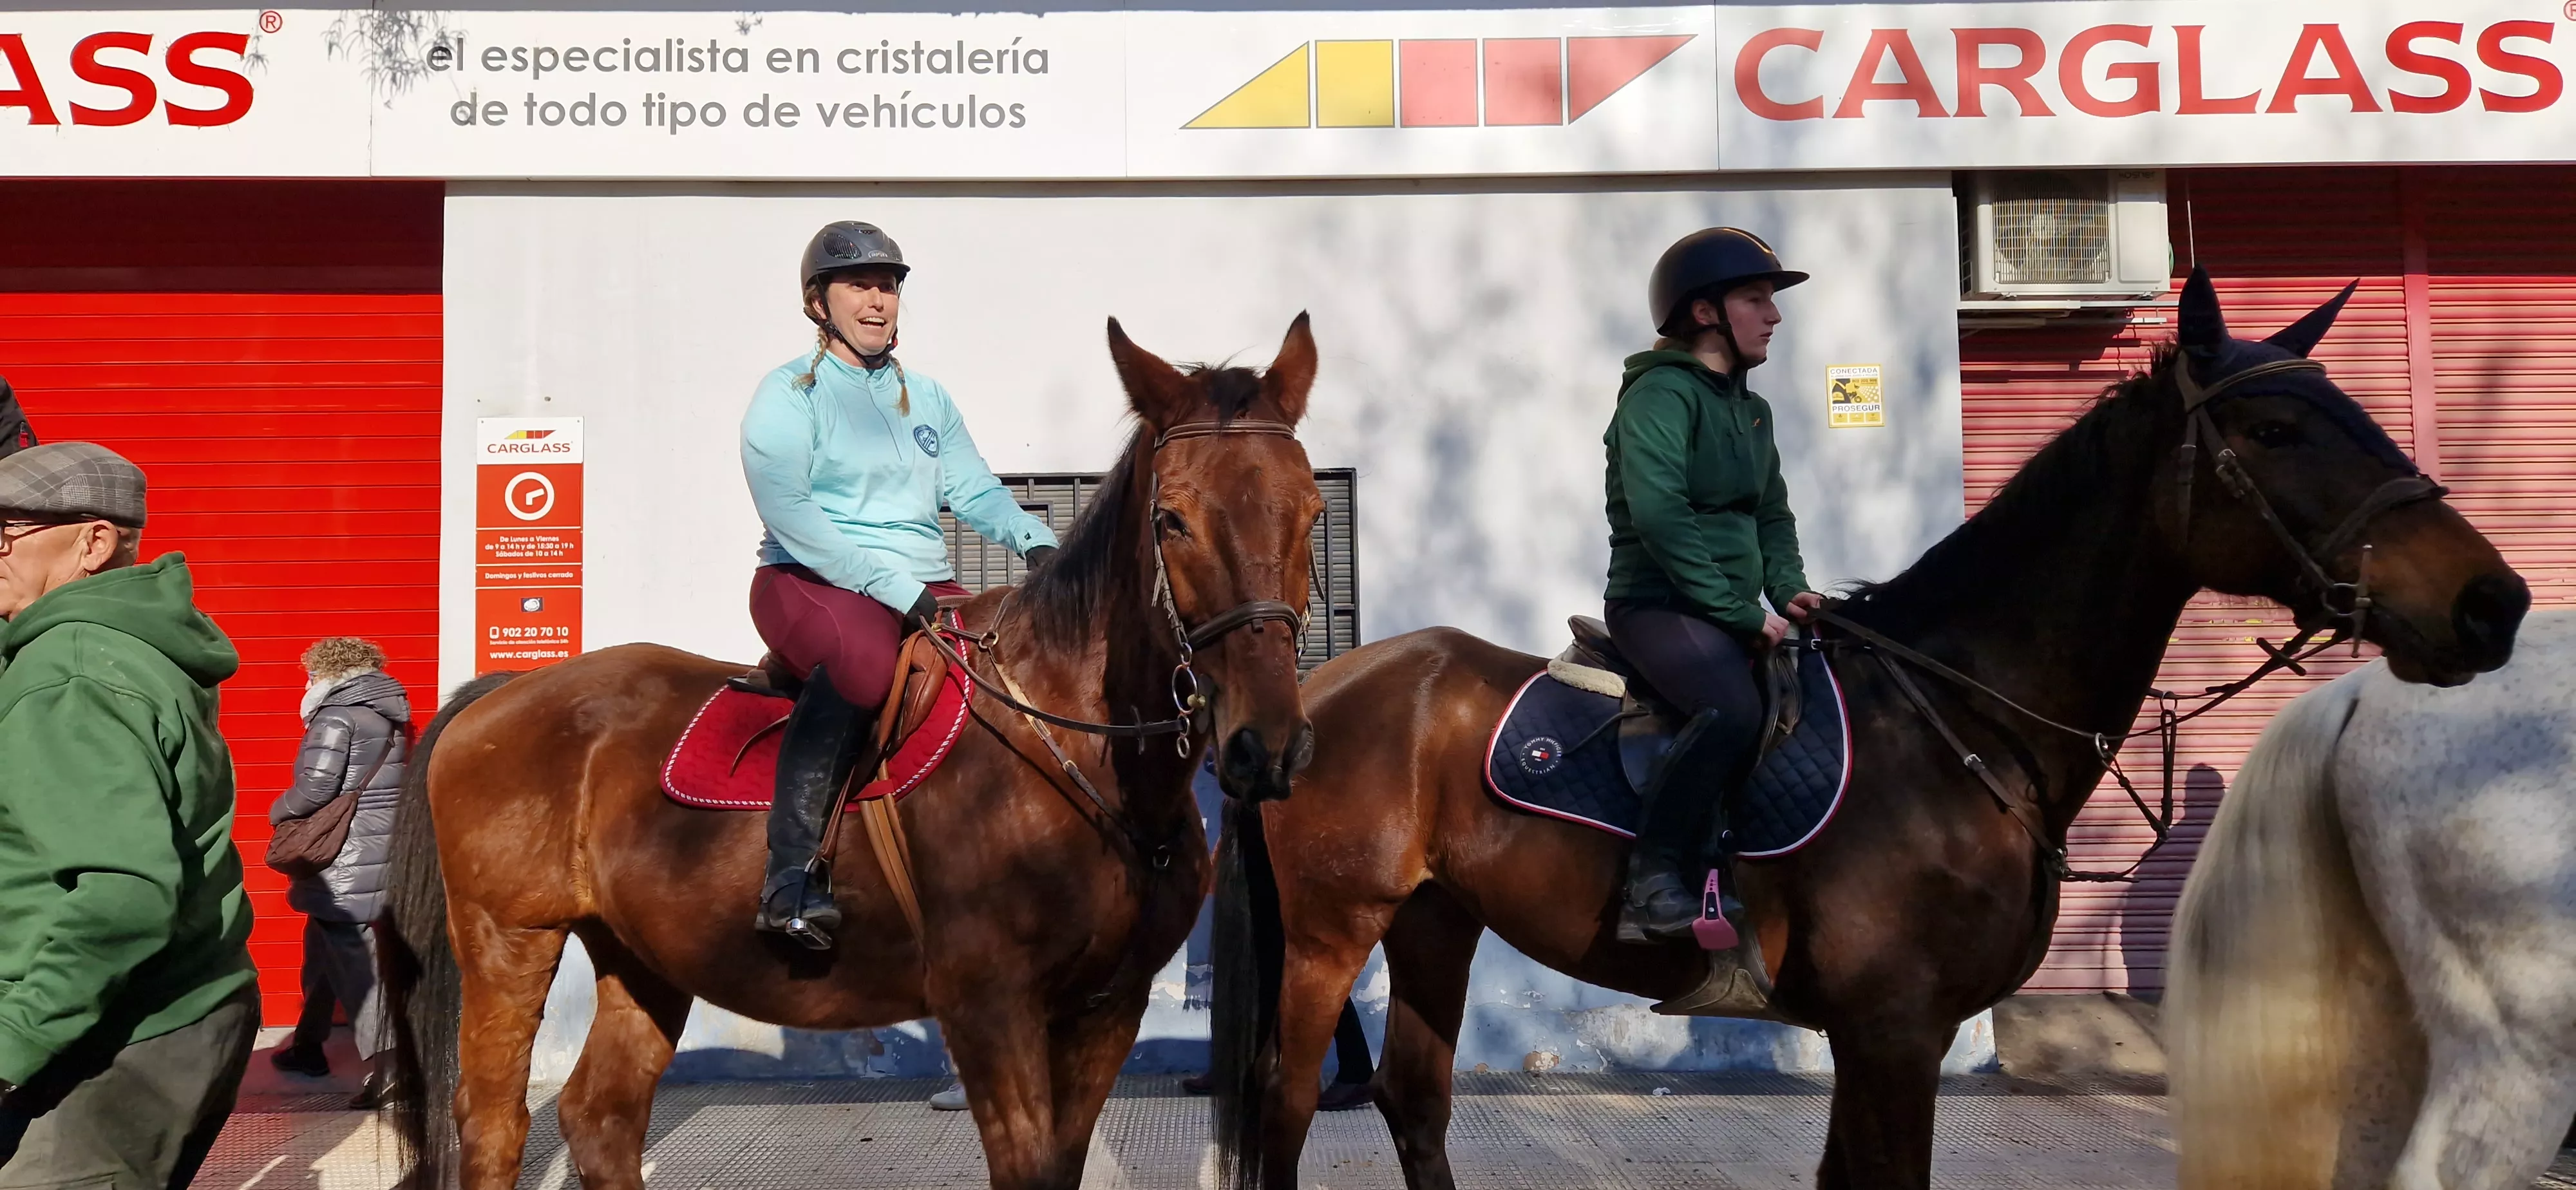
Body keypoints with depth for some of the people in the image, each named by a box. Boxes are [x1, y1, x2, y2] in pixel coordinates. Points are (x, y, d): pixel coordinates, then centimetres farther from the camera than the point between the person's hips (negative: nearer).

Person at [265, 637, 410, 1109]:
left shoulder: (336, 717, -13)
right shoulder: (390, 718, 14)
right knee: (323, 949, 24)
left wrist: (279, 812, -1)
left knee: (355, 964, -7)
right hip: (382, 853, 9)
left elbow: (316, 789, -20)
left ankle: (388, 1071, -12)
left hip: (345, 860, -9)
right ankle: (308, 1048, 37)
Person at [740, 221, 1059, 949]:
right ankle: (791, 876, -35)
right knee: (865, 655, -40)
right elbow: (789, 514, -13)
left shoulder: (928, 399, 20)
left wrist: (1034, 540, -10)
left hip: (928, 593, 6)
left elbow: (976, 493, 13)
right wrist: (897, 589, -21)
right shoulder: (788, 395, 1)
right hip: (809, 585, -6)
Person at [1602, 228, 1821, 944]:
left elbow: (1773, 515, 24)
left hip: (1730, 612, 10)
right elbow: (1660, 515, -21)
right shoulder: (1662, 393, -10)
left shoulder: (1751, 409, 19)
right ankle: (1653, 878, -20)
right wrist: (1739, 613, -20)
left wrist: (1787, 590, 4)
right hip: (1658, 605, -9)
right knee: (1735, 709, -32)